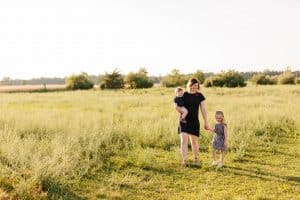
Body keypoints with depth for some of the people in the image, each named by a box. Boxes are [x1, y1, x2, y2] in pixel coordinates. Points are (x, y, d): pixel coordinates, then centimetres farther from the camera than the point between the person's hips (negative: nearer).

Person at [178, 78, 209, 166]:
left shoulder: (199, 96, 3)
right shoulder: (183, 95, 0)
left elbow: (203, 109, 5)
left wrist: (206, 122, 5)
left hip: (194, 122, 1)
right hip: (184, 121, -1)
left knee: (194, 141, 11)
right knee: (183, 141, -12)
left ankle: (196, 158, 32)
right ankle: (184, 160, -8)